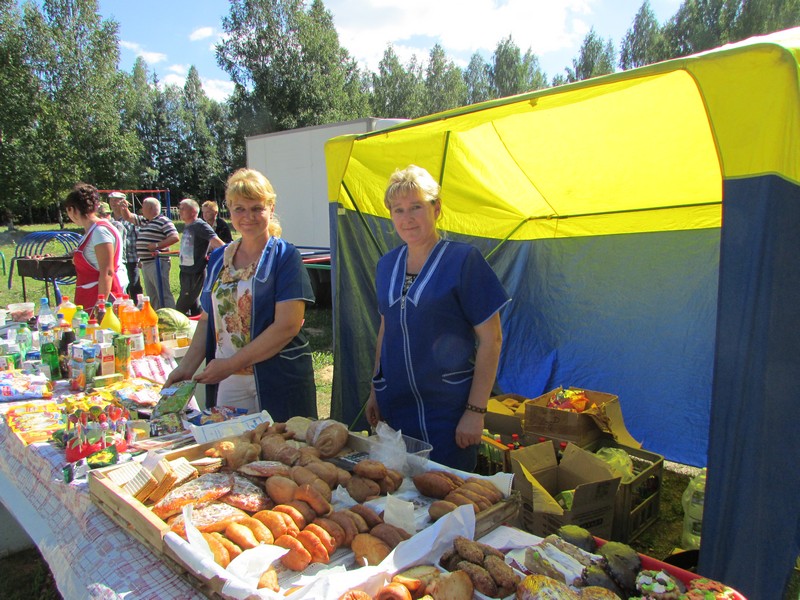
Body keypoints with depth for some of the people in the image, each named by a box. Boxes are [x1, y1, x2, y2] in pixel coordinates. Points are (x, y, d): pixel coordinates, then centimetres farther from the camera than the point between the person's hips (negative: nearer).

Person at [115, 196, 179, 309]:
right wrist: (124, 208, 15)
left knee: (163, 294, -13)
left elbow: (175, 237, -19)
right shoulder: (143, 221, 20)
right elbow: (128, 217, 34)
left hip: (158, 263, -9)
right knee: (152, 295, 13)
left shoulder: (163, 221, -8)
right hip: (145, 264, 10)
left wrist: (156, 245, -18)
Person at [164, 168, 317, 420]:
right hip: (225, 384, 4)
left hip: (278, 383, -4)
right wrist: (187, 367, 1)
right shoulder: (218, 258, 10)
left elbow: (288, 325, -16)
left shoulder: (285, 256, -7)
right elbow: (207, 319, 14)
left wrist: (230, 364, -16)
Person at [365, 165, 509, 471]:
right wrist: (375, 390, 15)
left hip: (448, 409, -5)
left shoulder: (463, 259, -12)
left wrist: (476, 411, -14)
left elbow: (491, 339, -12)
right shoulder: (387, 263, 6)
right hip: (394, 406, 5)